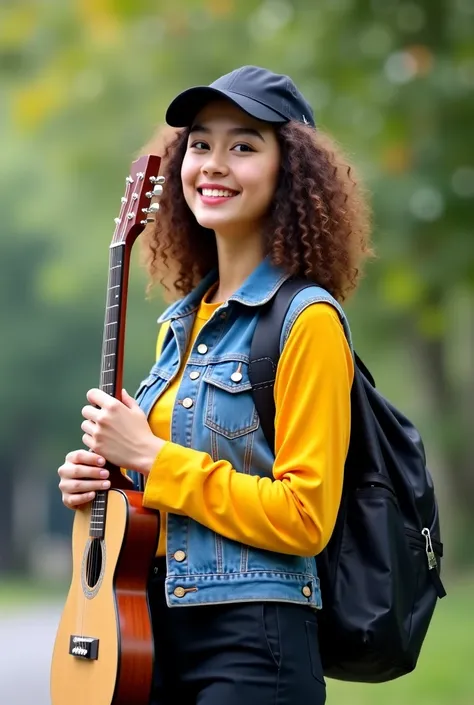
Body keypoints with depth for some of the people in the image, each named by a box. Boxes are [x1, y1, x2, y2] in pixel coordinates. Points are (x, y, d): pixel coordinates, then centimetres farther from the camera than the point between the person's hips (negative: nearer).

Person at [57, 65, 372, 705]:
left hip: (253, 649, -7)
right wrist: (98, 481, 3)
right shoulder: (180, 321, 11)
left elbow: (305, 518, -18)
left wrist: (151, 456, -15)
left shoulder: (306, 320, -12)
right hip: (158, 633, 7)